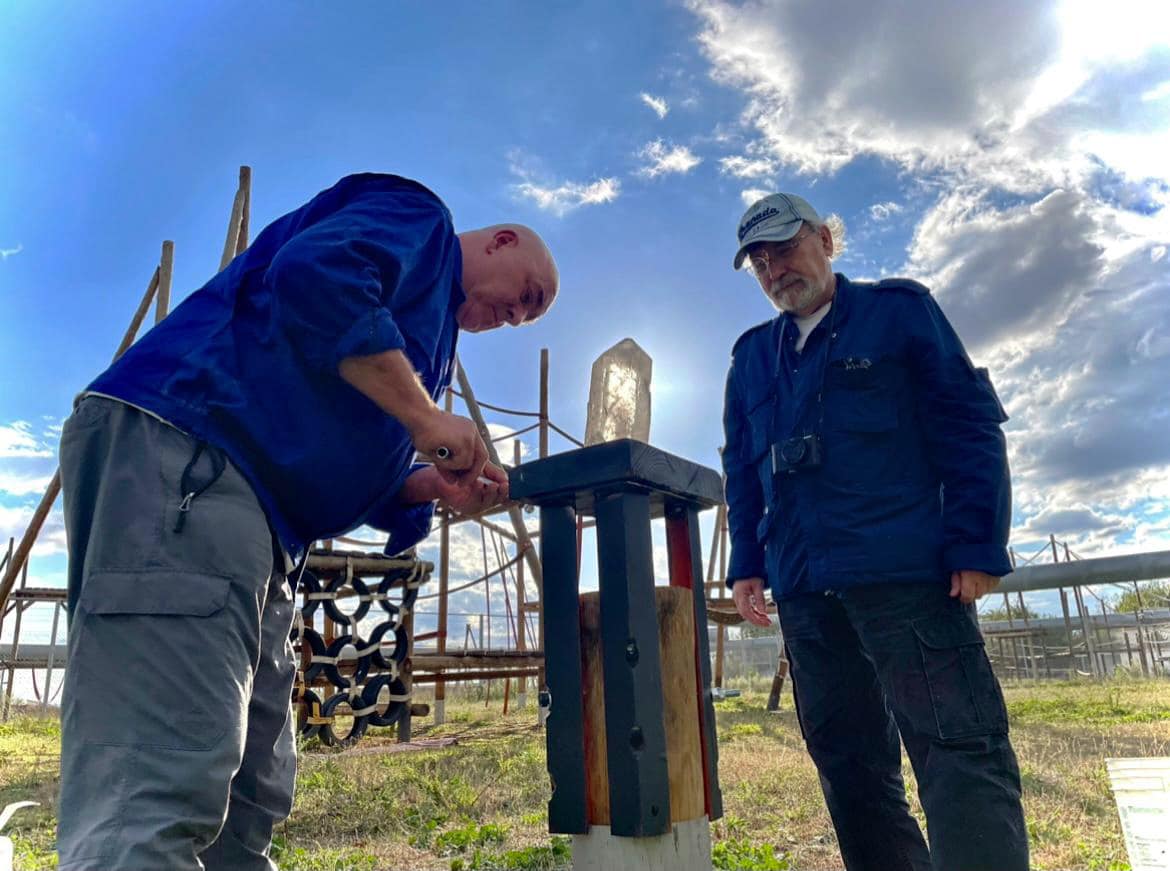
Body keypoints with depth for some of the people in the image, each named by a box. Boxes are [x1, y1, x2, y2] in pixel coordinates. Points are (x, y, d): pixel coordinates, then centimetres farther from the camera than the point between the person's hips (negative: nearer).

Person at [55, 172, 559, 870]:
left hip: (255, 516, 10)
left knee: (250, 802, 9)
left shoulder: (426, 338, 31)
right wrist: (427, 417, -13)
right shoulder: (417, 214, 7)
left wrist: (436, 486, 8)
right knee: (163, 788, -17)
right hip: (183, 452, -10)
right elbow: (316, 273, -17)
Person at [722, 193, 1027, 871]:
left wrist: (978, 544, -10)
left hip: (906, 572, -5)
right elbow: (742, 472, 20)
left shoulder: (899, 309, 6)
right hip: (803, 588, 5)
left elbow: (971, 424, -1)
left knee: (959, 752, -6)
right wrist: (747, 562, 10)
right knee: (849, 763, 11)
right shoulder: (753, 355, 19)